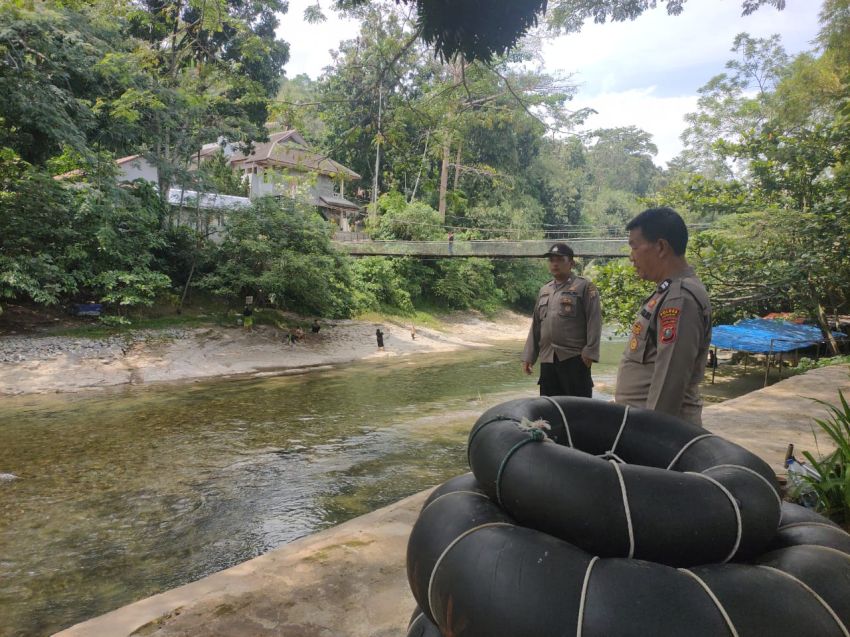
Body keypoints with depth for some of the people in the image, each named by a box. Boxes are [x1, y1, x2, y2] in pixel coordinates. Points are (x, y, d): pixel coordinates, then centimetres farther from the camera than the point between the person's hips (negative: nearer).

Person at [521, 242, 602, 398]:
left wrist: (590, 352, -16)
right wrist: (528, 356, 11)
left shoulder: (584, 287, -1)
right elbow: (536, 325, 17)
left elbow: (594, 321, -8)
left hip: (574, 358, -6)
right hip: (547, 359, 6)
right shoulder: (544, 290, 17)